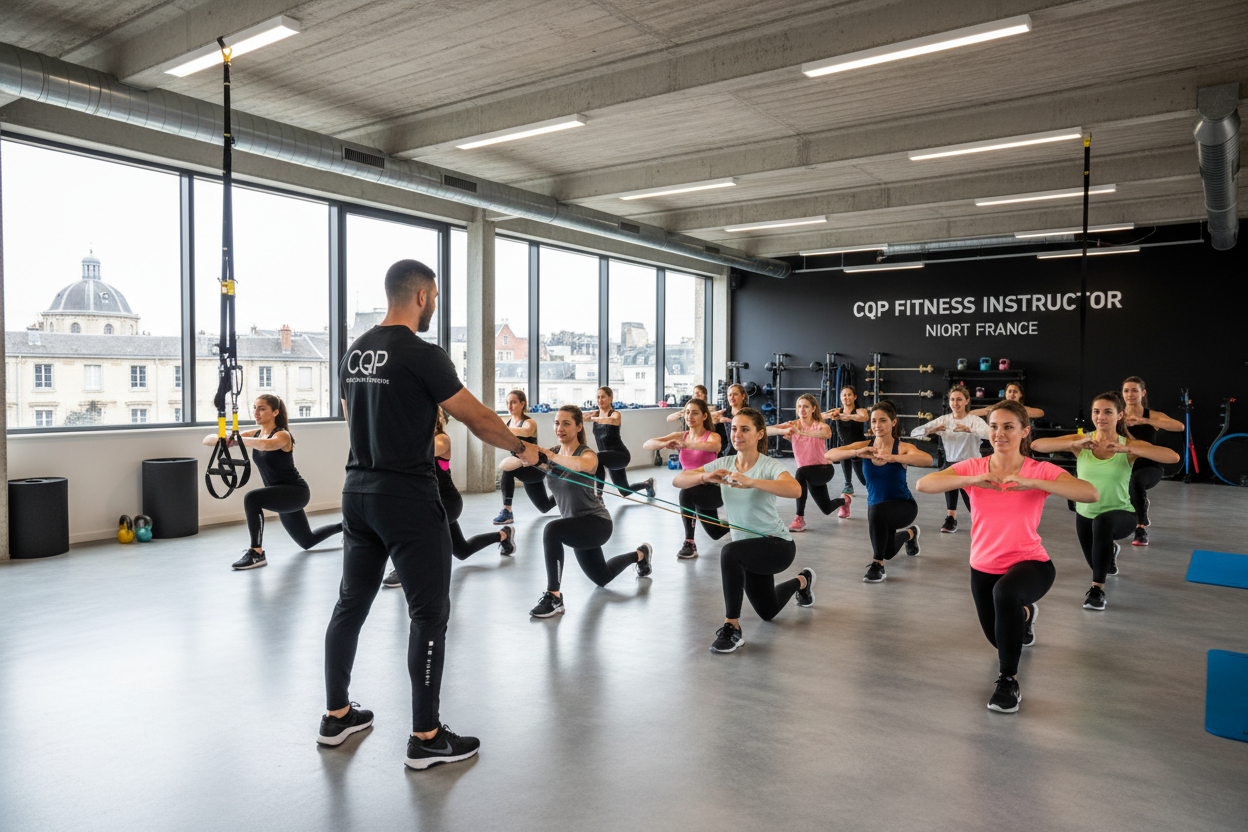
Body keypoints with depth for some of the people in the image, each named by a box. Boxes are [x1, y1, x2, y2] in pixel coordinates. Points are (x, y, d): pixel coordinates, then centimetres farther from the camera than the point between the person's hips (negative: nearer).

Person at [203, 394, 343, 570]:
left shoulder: (282, 435, -17)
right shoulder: (255, 434, 2)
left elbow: (266, 444, -43)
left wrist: (236, 439, -39)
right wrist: (216, 438, -27)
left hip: (296, 491, -8)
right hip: (281, 494, 9)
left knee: (251, 498, -32)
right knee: (307, 542, 23)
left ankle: (257, 554, -24)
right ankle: (345, 526, 47)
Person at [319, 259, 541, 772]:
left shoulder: (354, 354, 12)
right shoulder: (422, 356, -15)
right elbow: (477, 419, -11)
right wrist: (522, 448, 5)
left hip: (358, 494, 9)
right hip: (408, 501, -9)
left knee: (351, 604, 18)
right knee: (430, 614, 0)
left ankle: (336, 716, 31)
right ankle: (426, 738, 8)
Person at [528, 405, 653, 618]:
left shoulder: (588, 454, -18)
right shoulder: (552, 454, -2)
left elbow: (580, 464, -46)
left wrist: (551, 456, -56)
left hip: (596, 523, -8)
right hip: (577, 525, 8)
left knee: (552, 530, -35)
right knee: (602, 578, 27)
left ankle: (554, 598, -28)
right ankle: (640, 554, 53)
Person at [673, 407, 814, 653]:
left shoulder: (771, 466, -18)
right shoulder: (723, 464, -4)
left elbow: (795, 490, -41)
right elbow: (678, 480, -13)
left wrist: (750, 481, -51)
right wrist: (705, 477, -33)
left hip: (778, 545, -7)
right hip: (750, 550, 7)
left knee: (730, 552, -37)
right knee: (768, 612, 24)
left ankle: (732, 628, -22)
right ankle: (802, 581, 55)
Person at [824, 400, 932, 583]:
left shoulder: (902, 447, -18)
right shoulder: (864, 446, -11)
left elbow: (927, 460, -40)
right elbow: (829, 455, -23)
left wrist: (892, 457, -52)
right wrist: (856, 452, -41)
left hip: (903, 505, -5)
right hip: (876, 508, 5)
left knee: (877, 510, -39)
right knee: (888, 552, 26)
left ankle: (878, 565, -22)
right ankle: (910, 533, 60)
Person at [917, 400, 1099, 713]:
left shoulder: (1040, 471, -11)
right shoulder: (973, 467, -7)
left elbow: (1090, 494, -27)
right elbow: (923, 484, -21)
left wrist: (1032, 483, -35)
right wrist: (972, 480, -33)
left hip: (1029, 562, -4)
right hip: (984, 568, 4)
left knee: (1005, 591, -39)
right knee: (1001, 640, 21)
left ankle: (1009, 680, -20)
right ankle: (1024, 613, 60)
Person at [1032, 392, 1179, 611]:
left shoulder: (1130, 445, -14)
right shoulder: (1081, 440, -12)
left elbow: (1173, 457, -30)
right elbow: (1036, 445, -25)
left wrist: (1127, 449, -39)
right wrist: (1075, 444, -37)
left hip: (1120, 516, -3)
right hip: (1085, 516, 3)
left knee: (1103, 522, -40)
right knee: (1097, 565, 24)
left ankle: (1098, 589, -26)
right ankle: (1111, 550, 63)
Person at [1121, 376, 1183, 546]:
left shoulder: (1153, 416, -5)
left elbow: (1180, 427, -24)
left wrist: (1144, 420, -35)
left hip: (1149, 468, -3)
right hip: (1125, 468, 3)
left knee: (1136, 478, -36)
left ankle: (1142, 527, -25)